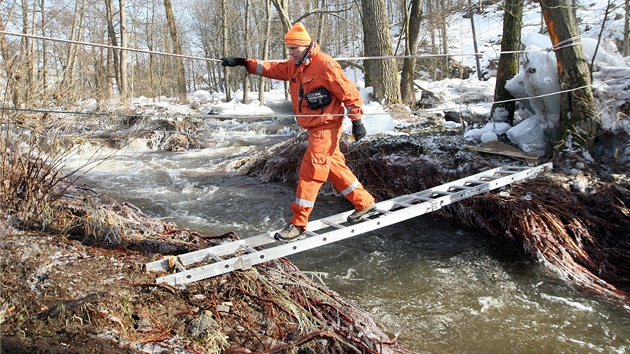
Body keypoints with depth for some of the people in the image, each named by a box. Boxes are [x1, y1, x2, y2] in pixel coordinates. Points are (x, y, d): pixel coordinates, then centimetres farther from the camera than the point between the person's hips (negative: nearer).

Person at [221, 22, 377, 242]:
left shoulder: (325, 65, -16)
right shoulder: (294, 66, 9)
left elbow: (349, 92, -15)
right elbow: (270, 68, 12)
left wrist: (356, 121, -16)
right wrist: (243, 63, 1)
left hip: (326, 128, -9)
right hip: (315, 128, 9)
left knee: (309, 173, -9)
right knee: (335, 168, 15)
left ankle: (298, 226, -2)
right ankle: (365, 205, 29)